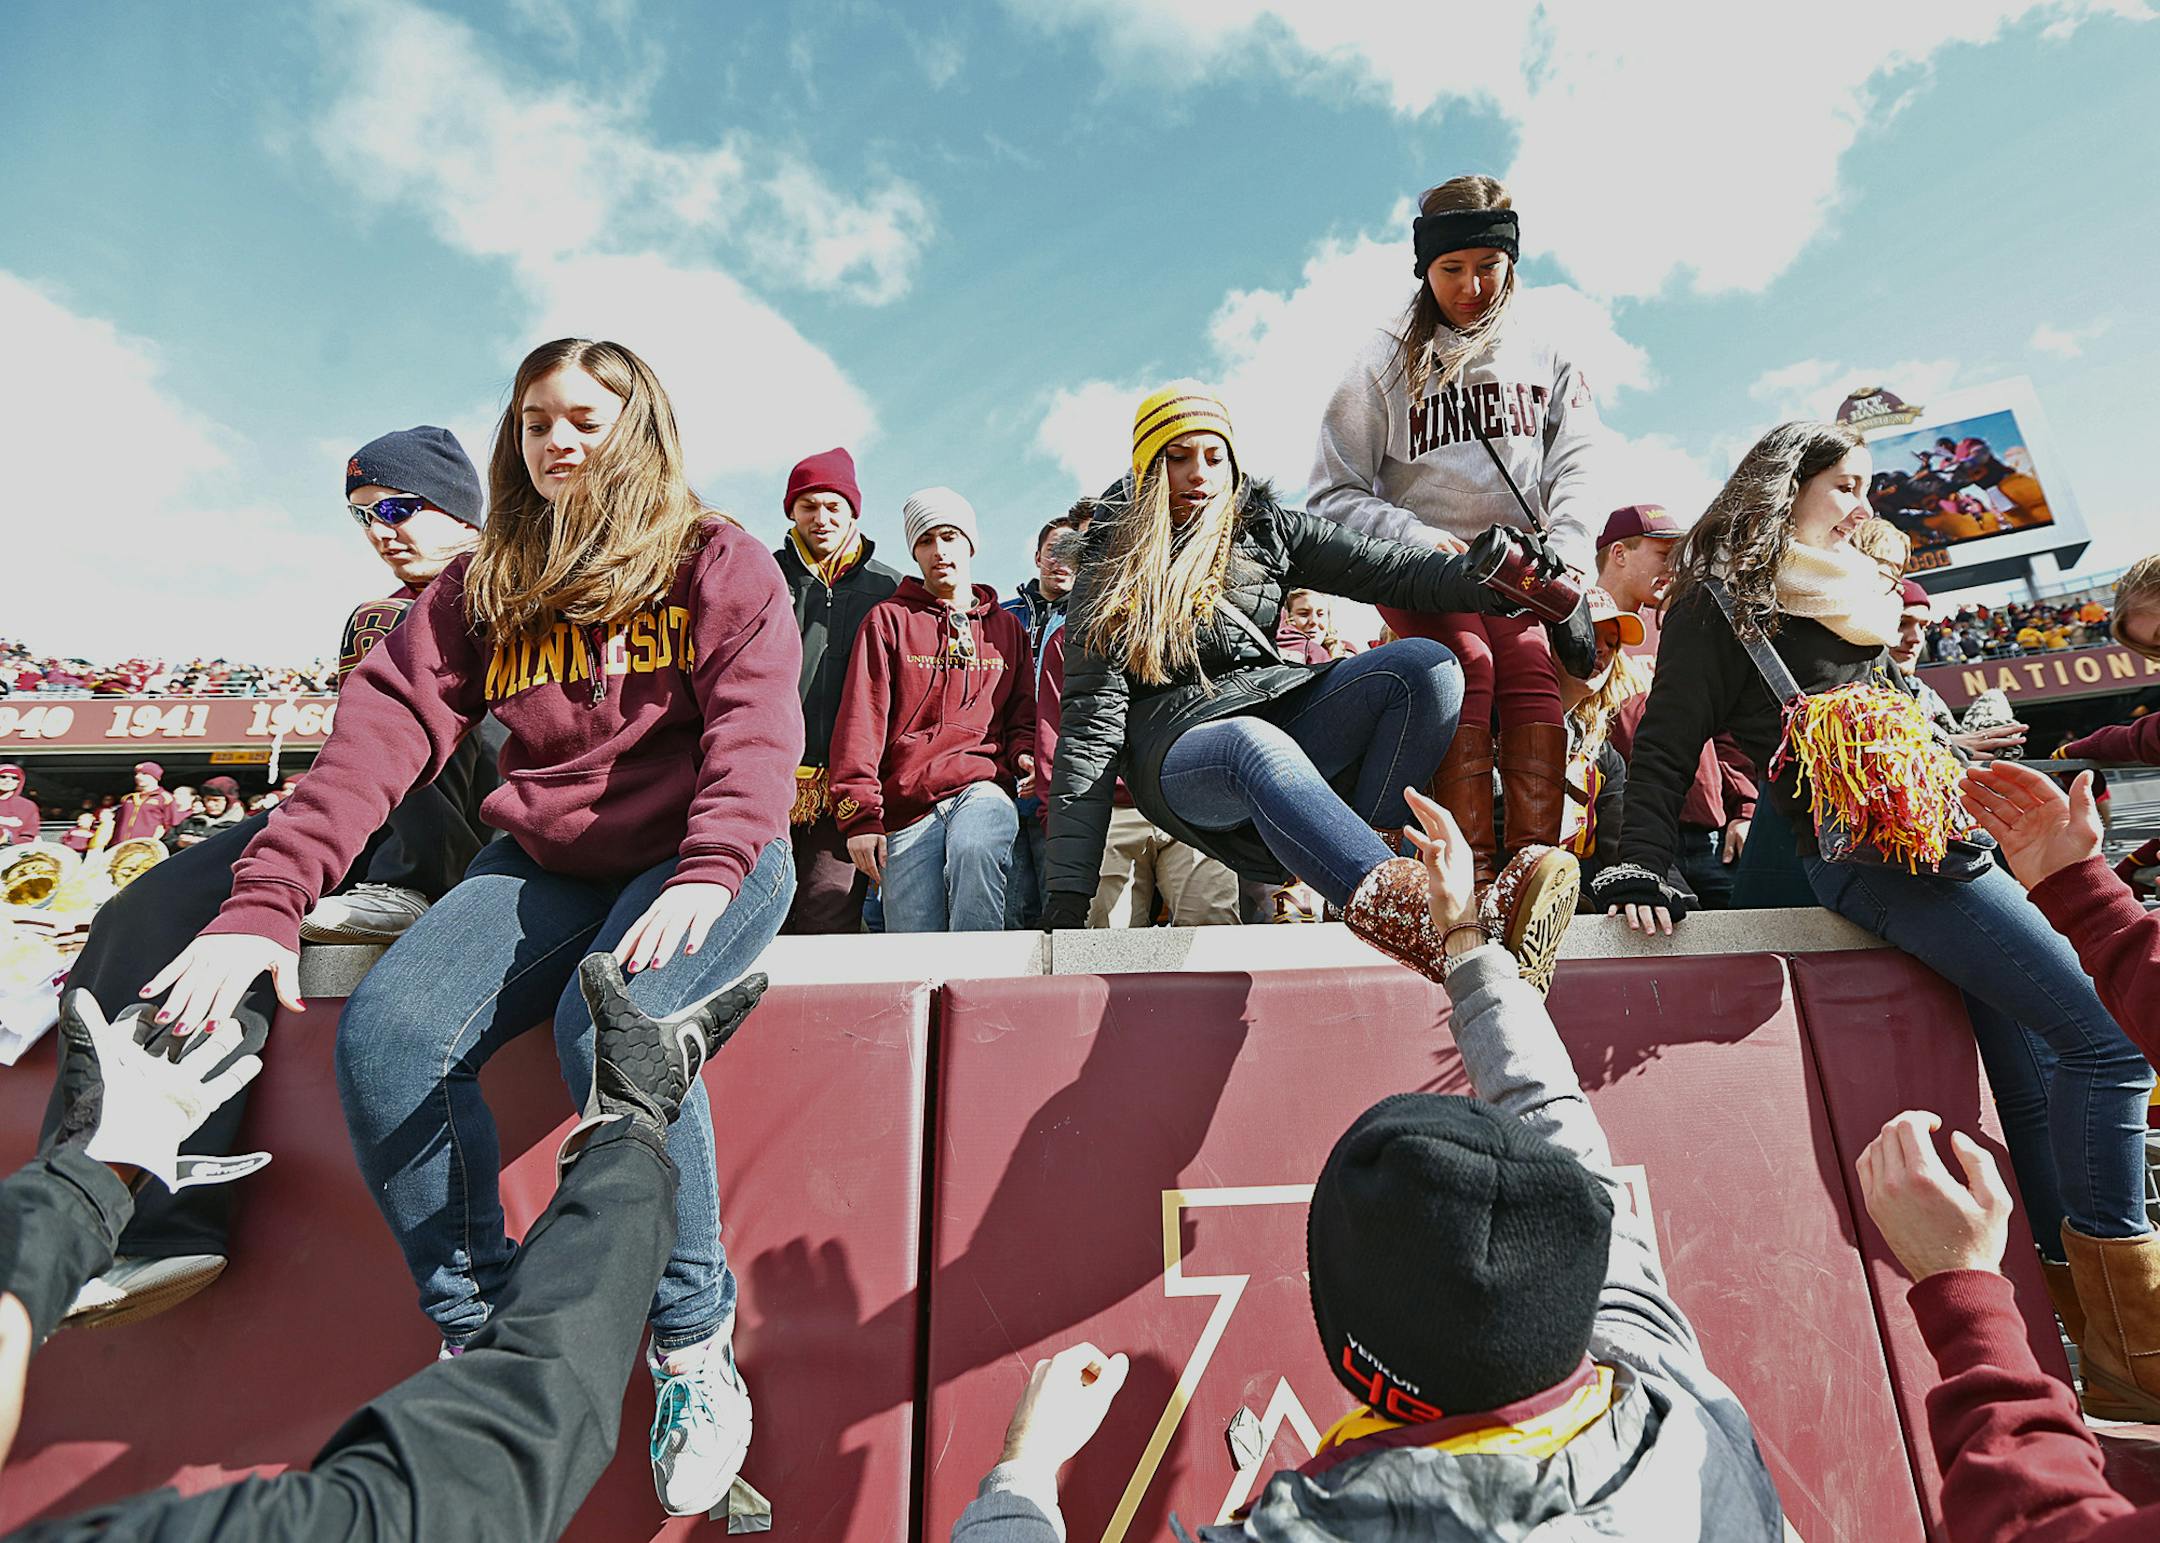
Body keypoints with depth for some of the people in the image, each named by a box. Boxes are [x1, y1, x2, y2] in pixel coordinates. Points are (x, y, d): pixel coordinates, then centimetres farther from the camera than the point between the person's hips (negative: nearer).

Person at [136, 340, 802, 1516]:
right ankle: (480, 1337, -1)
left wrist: (710, 873, -32)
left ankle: (693, 1343, -11)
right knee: (385, 1032, -20)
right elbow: (380, 734, -1)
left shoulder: (721, 567, 1)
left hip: (700, 857, -4)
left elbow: (755, 727, -14)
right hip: (544, 864, 5)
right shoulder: (482, 590, 12)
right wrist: (263, 904, -15)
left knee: (612, 1029, -32)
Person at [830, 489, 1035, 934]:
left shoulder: (1005, 626, 19)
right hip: (907, 804, 0)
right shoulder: (889, 620, 12)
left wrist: (1025, 754, -1)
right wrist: (860, 814, -6)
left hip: (982, 786, 0)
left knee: (974, 849, -35)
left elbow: (1022, 714, 23)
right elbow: (860, 722, 4)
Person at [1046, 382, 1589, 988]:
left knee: (1425, 663, -18)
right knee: (1257, 746, -39)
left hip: (1280, 716, 5)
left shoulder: (1268, 530, 14)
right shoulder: (1110, 575, 4)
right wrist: (1067, 893, -13)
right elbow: (1091, 724, -5)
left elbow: (1385, 568, 4)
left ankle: (1345, 861, -29)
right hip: (1182, 749, -4)